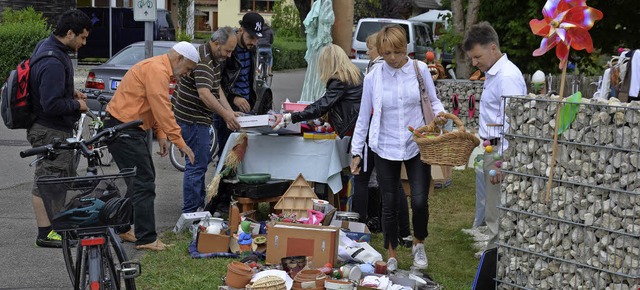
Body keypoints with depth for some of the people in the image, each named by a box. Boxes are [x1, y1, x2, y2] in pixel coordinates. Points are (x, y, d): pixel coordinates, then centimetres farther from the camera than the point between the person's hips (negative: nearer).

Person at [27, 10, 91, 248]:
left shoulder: (46, 47, 8)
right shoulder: (53, 62, -26)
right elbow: (52, 104, -28)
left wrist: (71, 92, 11)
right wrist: (77, 105, -13)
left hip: (58, 129, 11)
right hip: (51, 132, -11)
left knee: (65, 179, 18)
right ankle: (45, 234, 6)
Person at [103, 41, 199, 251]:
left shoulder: (159, 69, 17)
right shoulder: (156, 70, -17)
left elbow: (156, 107, 21)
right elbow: (163, 110, -23)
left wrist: (161, 135, 9)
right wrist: (180, 143, -20)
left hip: (129, 129, 11)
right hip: (123, 129, -11)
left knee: (137, 180, 18)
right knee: (144, 183, -10)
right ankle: (146, 239, -7)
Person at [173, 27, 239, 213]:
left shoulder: (214, 59, 12)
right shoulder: (202, 60, -23)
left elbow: (217, 88, 14)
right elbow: (204, 94, -32)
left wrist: (230, 111, 3)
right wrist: (225, 115, -31)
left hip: (199, 118, 11)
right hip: (192, 119, -11)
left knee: (202, 160, 21)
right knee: (197, 164, -8)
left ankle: (199, 203, 34)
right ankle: (190, 212, -2)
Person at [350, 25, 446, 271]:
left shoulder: (420, 70, -4)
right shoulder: (373, 77, -4)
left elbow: (433, 101, 9)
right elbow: (364, 117, 3)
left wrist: (439, 112, -14)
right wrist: (356, 152, 4)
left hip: (417, 146, 0)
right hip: (385, 148, 0)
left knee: (419, 201, -6)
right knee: (389, 205, 7)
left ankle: (418, 244, 24)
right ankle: (392, 256, 24)